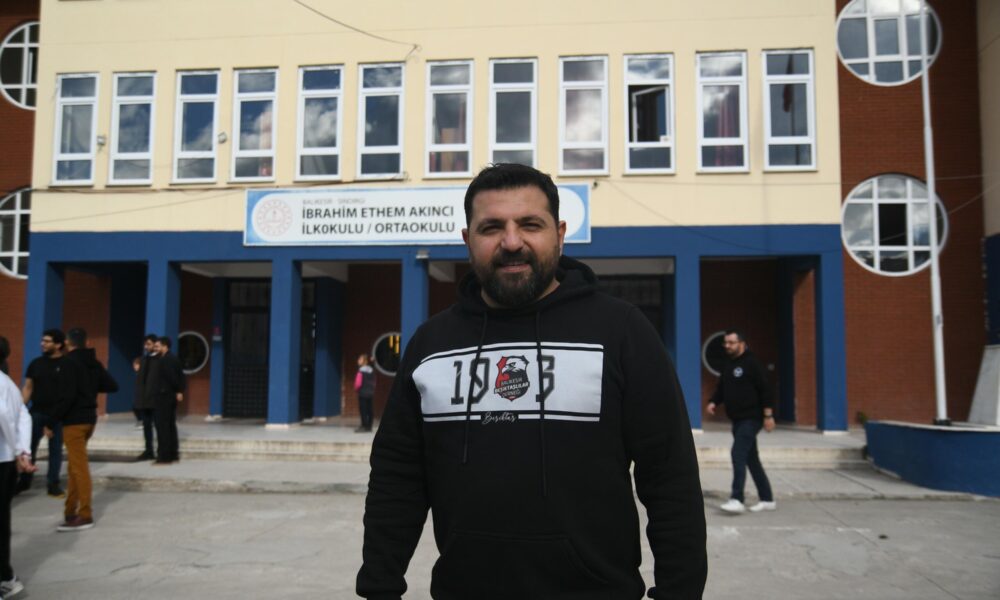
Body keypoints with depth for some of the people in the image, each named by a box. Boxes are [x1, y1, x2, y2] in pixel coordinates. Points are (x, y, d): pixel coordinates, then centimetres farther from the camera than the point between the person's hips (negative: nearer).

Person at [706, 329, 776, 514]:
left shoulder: (751, 363, -9)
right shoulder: (728, 365, 15)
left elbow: (765, 390, -13)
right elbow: (721, 388, 20)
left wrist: (768, 415, -16)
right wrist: (713, 402, 1)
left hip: (751, 419, -9)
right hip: (737, 420, 9)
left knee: (738, 454, -16)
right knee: (751, 459, 12)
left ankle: (736, 499, -16)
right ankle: (767, 499, 21)